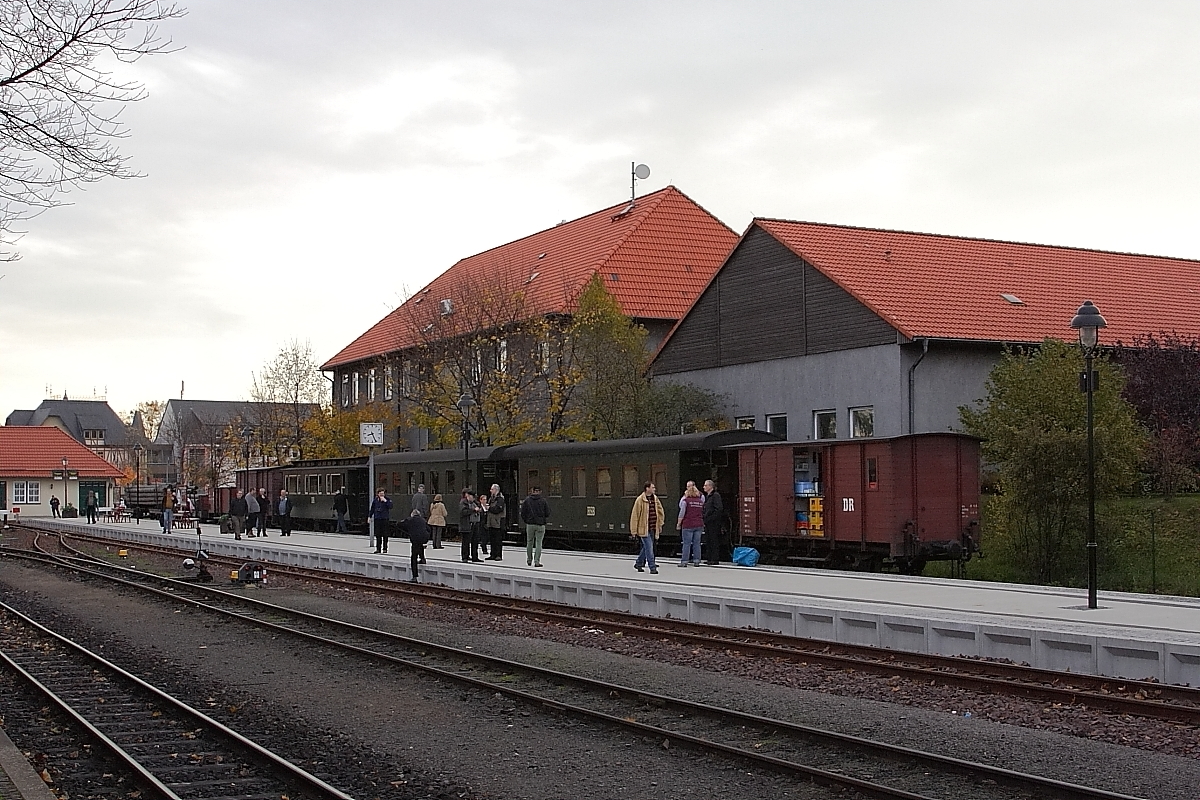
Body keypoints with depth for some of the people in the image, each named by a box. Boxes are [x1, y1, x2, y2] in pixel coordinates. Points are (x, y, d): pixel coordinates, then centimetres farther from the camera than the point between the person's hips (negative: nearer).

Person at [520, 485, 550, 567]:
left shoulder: (527, 500, 0)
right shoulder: (543, 501, -3)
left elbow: (523, 513, -1)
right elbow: (547, 514, -2)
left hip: (530, 524, 2)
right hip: (540, 524, -2)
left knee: (529, 543, 15)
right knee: (539, 543, 0)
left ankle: (529, 560, 22)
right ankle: (537, 561, -6)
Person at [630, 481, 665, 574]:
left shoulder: (655, 499, 7)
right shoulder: (640, 500, -11)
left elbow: (660, 511, 21)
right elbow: (634, 515, -10)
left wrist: (660, 524, 17)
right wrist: (634, 530, -10)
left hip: (653, 529, 6)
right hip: (643, 528, -6)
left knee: (646, 548, 15)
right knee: (649, 548, -9)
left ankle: (638, 563, 32)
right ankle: (652, 568, -6)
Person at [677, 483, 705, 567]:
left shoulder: (685, 500, -5)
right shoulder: (700, 500, 9)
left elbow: (682, 513, -5)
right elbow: (703, 513, 11)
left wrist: (679, 523, 2)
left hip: (688, 524, -4)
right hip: (699, 525, 4)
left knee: (686, 543, -3)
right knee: (697, 543, 6)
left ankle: (684, 561, -3)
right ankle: (696, 560, 5)